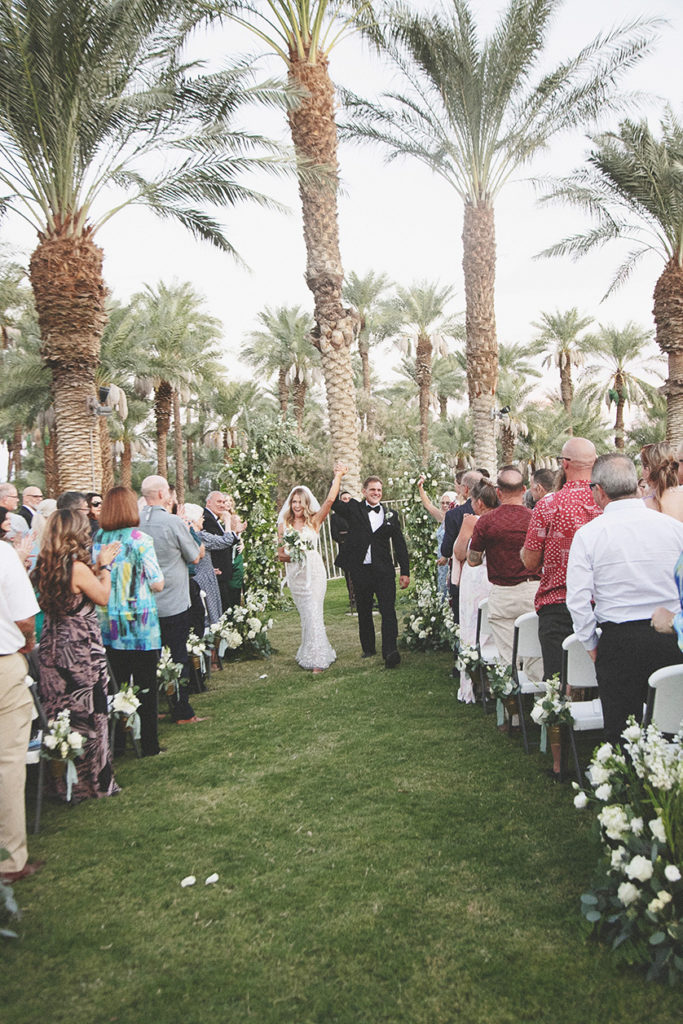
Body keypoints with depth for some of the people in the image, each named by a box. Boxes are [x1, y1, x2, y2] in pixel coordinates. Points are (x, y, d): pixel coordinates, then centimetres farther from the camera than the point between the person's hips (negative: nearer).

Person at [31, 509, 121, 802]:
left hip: (52, 651, 8)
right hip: (80, 652, -8)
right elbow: (103, 596, -9)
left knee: (59, 715, 15)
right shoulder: (77, 567, -20)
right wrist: (104, 566, 2)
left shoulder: (44, 565, 4)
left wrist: (97, 567, 14)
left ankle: (63, 782, 28)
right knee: (87, 715, 5)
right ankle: (93, 781, 17)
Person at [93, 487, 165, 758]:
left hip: (107, 624, 5)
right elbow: (157, 584, -11)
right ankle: (148, 743, 12)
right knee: (145, 684, 5)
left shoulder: (97, 539, 1)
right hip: (140, 625, -5)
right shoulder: (138, 539, -13)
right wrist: (157, 579, 9)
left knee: (115, 682, 14)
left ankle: (116, 739, 23)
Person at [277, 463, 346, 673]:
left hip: (313, 572, -3)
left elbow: (330, 500, -9)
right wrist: (285, 555, -11)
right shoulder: (284, 525, 9)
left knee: (313, 614, -9)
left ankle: (317, 659, -8)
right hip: (295, 575, 3)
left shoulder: (314, 521, 2)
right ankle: (309, 654, 24)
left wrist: (338, 476, -8)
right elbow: (280, 552, 11)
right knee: (305, 614, 10)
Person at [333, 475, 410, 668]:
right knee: (364, 612, 12)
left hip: (383, 571, -1)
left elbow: (400, 544, 9)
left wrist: (405, 571, 5)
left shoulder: (391, 515, 8)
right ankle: (368, 649, 27)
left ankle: (390, 652, -14)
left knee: (388, 611, -11)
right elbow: (334, 503, -11)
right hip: (360, 570, 1)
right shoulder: (354, 509, 6)